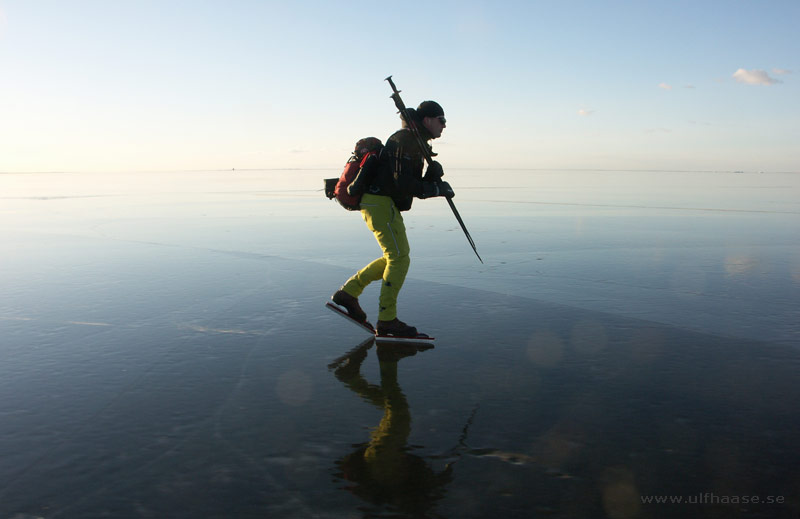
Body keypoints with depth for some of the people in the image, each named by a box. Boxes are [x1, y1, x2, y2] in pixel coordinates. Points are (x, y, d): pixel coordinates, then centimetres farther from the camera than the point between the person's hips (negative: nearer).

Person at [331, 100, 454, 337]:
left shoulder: (416, 144, 19)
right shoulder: (404, 140, -14)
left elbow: (414, 185, 15)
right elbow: (403, 183, -24)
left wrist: (432, 175, -4)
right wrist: (438, 189, -15)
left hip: (384, 205, 10)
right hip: (381, 204, -10)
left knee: (396, 257, 15)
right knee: (399, 258, -9)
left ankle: (348, 292, 19)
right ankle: (386, 320, -3)